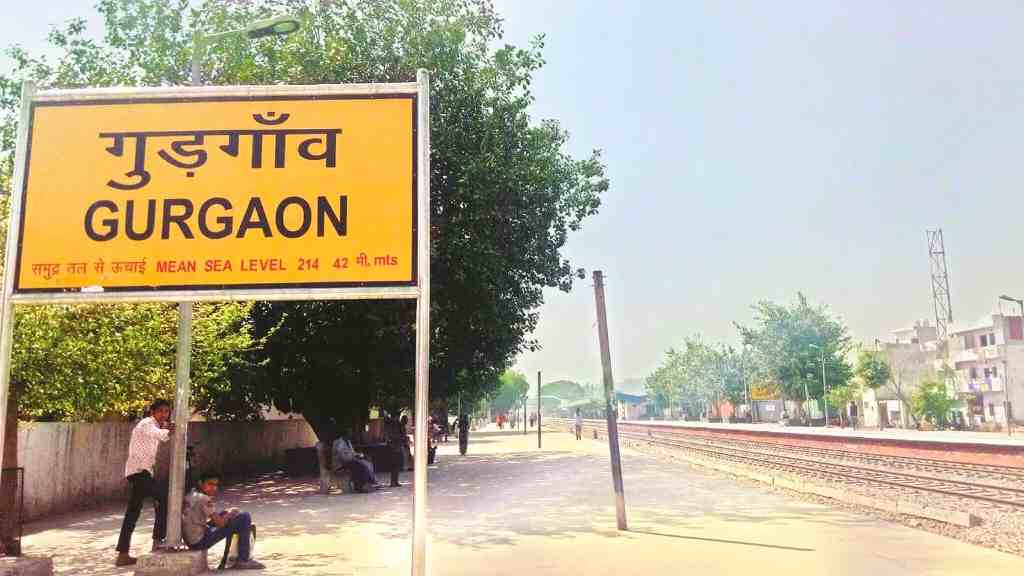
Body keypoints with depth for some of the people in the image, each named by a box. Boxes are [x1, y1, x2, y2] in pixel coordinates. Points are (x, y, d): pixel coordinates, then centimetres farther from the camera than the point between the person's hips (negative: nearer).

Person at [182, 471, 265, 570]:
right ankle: (243, 561, -2)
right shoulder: (203, 499, -18)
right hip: (200, 541, -9)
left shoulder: (191, 495, 10)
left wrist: (227, 513, 8)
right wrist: (231, 513, 1)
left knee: (225, 514, 25)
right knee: (244, 518, -9)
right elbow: (220, 523, -18)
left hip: (190, 540, 9)